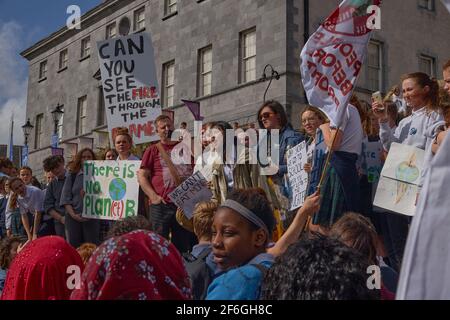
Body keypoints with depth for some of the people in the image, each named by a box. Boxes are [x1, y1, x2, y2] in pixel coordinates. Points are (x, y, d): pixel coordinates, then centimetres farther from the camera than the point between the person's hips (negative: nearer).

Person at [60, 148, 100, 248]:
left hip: (92, 218, -1)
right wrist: (73, 214, -7)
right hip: (73, 218, 1)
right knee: (73, 248, 2)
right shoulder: (72, 176, 11)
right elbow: (65, 198, 5)